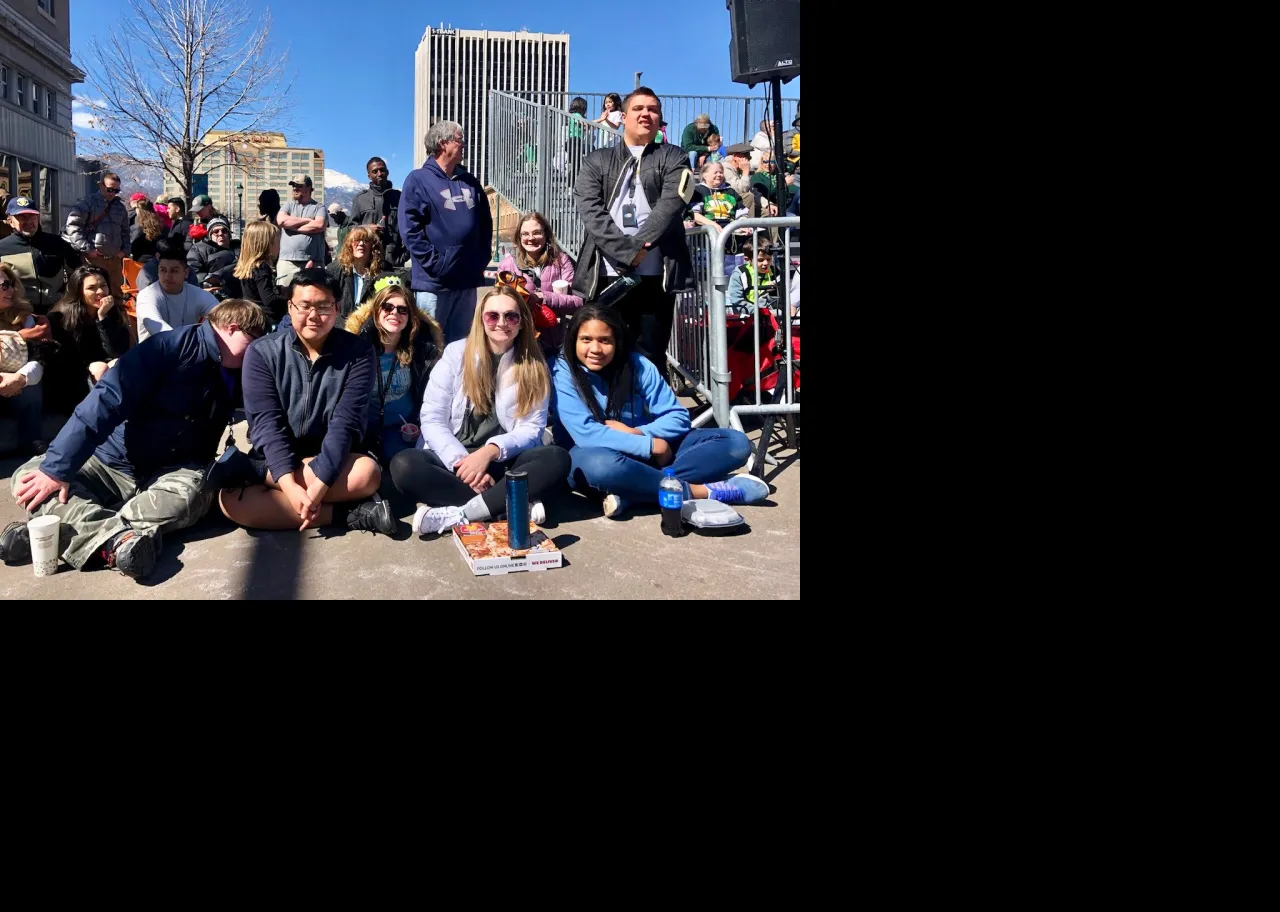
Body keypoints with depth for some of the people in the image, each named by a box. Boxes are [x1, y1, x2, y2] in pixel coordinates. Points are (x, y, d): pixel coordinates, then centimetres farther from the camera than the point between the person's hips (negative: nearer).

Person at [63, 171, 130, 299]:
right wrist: (88, 249, -12)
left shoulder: (120, 207, 17)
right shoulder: (88, 203, -3)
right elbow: (73, 226, -8)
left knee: (116, 293, 10)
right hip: (93, 259, -6)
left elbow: (125, 231, 27)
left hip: (115, 259, 6)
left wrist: (124, 249, 12)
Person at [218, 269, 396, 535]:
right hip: (275, 461, 3)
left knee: (367, 472, -35)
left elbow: (346, 422, -17)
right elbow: (266, 423, -15)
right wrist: (290, 486, -30)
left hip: (334, 461, -2)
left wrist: (319, 484, -30)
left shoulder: (358, 352, -8)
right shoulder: (262, 353, -6)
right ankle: (348, 514, -26)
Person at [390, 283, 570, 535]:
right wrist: (462, 461, -21)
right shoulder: (456, 353, 1)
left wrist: (489, 452, -22)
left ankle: (455, 514, -33)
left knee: (557, 459, -29)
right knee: (403, 465, -30)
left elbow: (532, 428, -3)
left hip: (505, 462, 1)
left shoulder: (534, 366, 4)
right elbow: (432, 419, -4)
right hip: (455, 459, 0)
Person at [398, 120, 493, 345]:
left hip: (468, 280, 6)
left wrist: (481, 259, 6)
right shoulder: (418, 180, -4)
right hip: (433, 282, -6)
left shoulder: (470, 182, 14)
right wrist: (435, 263, -16)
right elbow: (410, 230, -11)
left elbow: (486, 224, 18)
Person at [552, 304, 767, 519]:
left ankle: (630, 493, -31)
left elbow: (678, 417, -3)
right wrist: (650, 444, -21)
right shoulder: (562, 373, -12)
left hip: (641, 455, 5)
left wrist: (636, 433, -20)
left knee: (736, 442, -11)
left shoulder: (637, 365, -2)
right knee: (600, 464, -43)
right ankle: (702, 491, -29)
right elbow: (586, 434, -21)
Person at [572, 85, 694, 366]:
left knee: (650, 361, 2)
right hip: (604, 277, 1)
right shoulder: (596, 161, 14)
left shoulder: (672, 158, 12)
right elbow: (591, 212, -1)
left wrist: (637, 245, -16)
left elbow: (670, 205, -5)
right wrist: (628, 252, -13)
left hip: (655, 278, -1)